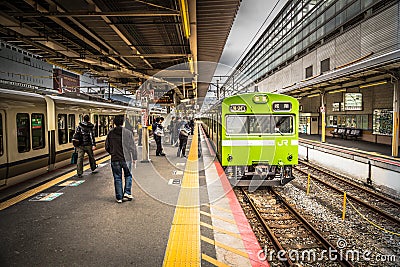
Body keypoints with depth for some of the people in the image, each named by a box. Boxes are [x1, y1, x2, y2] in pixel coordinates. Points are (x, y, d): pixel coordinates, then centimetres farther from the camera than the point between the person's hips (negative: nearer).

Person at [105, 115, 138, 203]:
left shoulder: (110, 133, 1)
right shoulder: (128, 133, -8)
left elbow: (107, 147, 9)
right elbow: (133, 146, -5)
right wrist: (134, 158, 3)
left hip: (115, 160, 2)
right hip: (126, 159, -2)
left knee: (117, 178, 10)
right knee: (128, 175, 18)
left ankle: (119, 197, 14)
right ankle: (127, 193, 6)